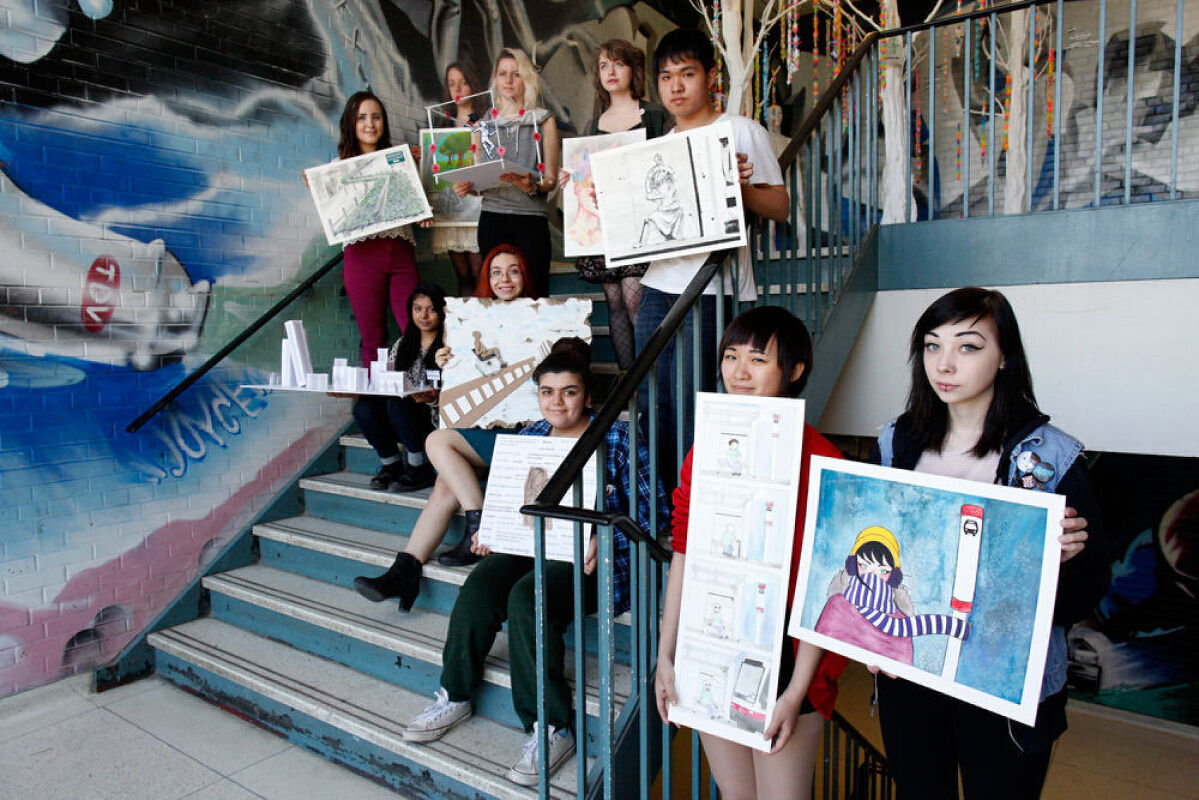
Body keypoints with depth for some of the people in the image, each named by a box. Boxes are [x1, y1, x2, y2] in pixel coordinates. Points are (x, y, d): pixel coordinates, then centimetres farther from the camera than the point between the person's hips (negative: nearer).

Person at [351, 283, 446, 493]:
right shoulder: (402, 344, 17)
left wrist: (434, 399, -29)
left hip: (435, 418, -5)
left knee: (396, 403, -32)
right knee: (363, 407, -22)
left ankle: (419, 469, -17)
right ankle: (391, 464, -4)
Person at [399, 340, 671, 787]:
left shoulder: (616, 439, -3)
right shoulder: (530, 437, 14)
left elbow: (652, 509, -6)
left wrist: (605, 540, -19)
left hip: (589, 557, -5)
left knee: (526, 597, -31)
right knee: (479, 586, -23)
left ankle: (552, 728, -18)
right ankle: (455, 696, -3)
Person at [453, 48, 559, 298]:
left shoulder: (543, 121, 9)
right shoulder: (485, 122, 16)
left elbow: (551, 180, 3)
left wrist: (530, 187, -17)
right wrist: (467, 186, -1)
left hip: (531, 217, -2)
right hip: (492, 218, 2)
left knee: (533, 294, -9)